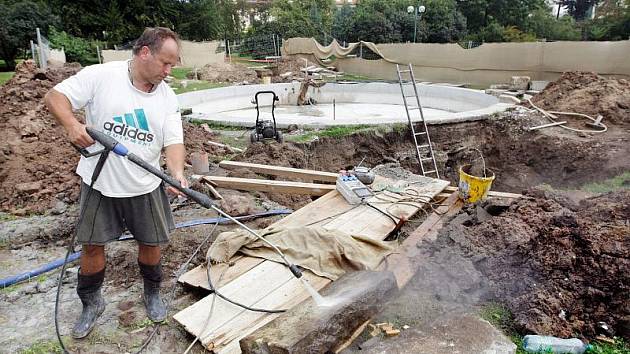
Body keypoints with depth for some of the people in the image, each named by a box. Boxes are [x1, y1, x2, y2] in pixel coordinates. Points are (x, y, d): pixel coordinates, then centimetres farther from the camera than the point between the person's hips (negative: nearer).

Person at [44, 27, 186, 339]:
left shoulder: (167, 97, -1)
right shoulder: (100, 76, -11)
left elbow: (173, 141, -7)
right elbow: (55, 96, -6)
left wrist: (176, 172, -26)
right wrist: (71, 123, -27)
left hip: (145, 187, 2)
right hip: (99, 184, -2)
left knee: (151, 242, 11)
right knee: (92, 244, 10)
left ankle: (152, 293, 36)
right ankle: (91, 303, 32)